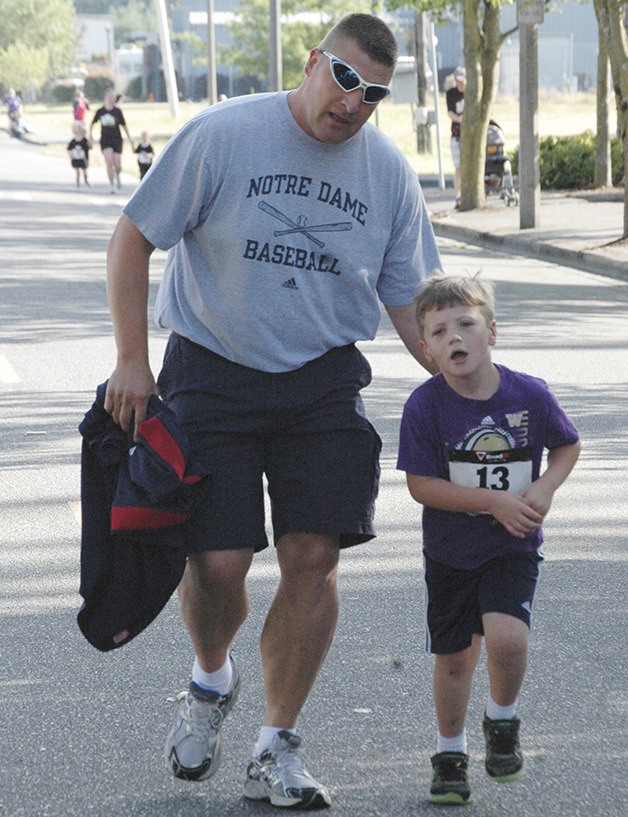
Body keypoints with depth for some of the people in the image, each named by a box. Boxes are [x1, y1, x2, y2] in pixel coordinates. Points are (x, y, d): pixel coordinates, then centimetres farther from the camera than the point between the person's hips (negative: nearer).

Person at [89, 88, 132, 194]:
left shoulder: (117, 111, -3)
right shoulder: (100, 111, -1)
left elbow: (123, 125, 7)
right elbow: (92, 124, 13)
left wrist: (129, 138, 8)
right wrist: (90, 136, 10)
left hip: (116, 139, 0)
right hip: (105, 140, 0)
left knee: (117, 165, -1)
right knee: (109, 163, -13)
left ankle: (117, 175, 35)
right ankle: (112, 186, -5)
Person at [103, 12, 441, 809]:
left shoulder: (389, 173, 2)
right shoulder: (222, 136, -10)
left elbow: (409, 299, 10)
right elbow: (131, 239, -4)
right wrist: (132, 361, -8)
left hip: (323, 383, 3)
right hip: (212, 375, -3)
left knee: (313, 558, -6)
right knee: (218, 562, -8)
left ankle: (276, 751, 9)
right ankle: (210, 681, 27)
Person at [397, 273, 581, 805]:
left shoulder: (530, 395, -10)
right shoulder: (425, 406, -14)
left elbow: (568, 446, 7)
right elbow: (421, 485, -15)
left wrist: (544, 488, -12)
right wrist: (495, 502, -21)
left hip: (514, 547, -1)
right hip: (451, 551, 1)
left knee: (506, 636, -22)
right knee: (454, 658, 11)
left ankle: (502, 722, 8)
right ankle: (451, 753, 33)